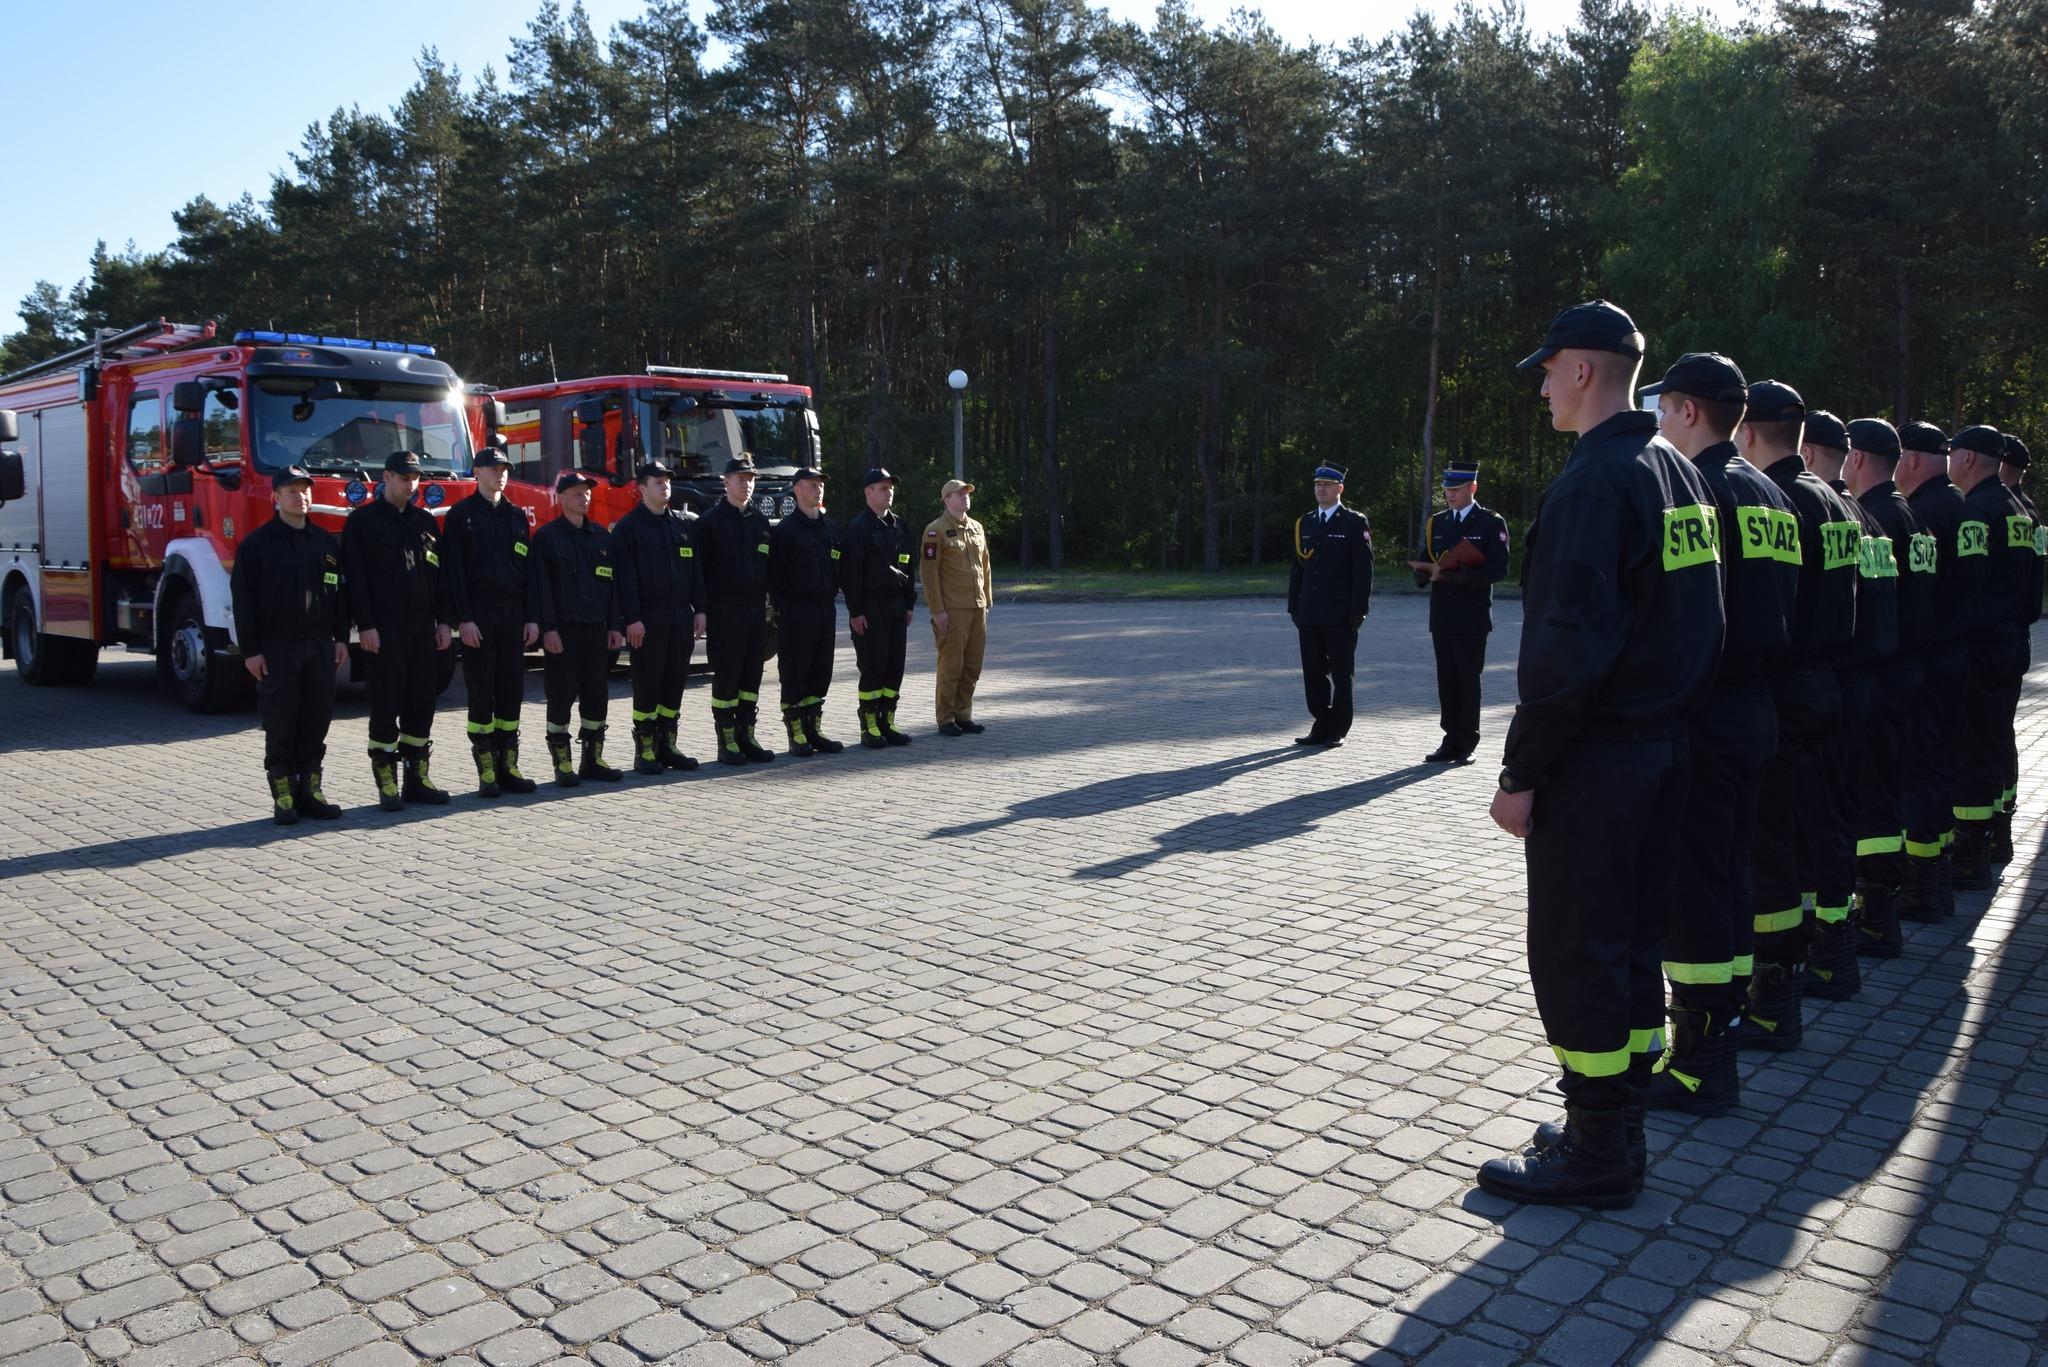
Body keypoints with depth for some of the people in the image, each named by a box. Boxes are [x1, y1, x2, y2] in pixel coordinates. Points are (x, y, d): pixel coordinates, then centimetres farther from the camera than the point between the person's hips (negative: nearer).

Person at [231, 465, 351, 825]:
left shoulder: (326, 541, 12)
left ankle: (309, 789, 14)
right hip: (276, 647, -4)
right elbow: (243, 599, -3)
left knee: (317, 719, 5)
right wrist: (250, 649, -9)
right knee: (280, 723, 0)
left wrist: (341, 638, 7)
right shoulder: (258, 543, -1)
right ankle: (283, 795, 6)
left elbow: (340, 592, 15)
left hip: (320, 645, 4)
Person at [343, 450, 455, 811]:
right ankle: (387, 783, 4)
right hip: (384, 631, -5)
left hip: (423, 629, 5)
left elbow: (439, 574, 15)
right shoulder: (362, 521, 0)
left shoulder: (424, 521, 15)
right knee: (386, 705, -1)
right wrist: (366, 626, -13)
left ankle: (417, 777, 13)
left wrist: (444, 620, 7)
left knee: (422, 704, 6)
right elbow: (356, 578, -6)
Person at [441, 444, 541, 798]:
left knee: (511, 692, 5)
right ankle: (486, 772, 4)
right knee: (481, 693, -1)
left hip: (513, 616, 4)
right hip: (478, 617, -4)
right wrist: (463, 618, -13)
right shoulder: (462, 514, 1)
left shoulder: (517, 515, 15)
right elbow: (454, 570, -5)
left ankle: (507, 766, 12)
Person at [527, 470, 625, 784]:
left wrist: (615, 626, 7)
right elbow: (540, 585, -6)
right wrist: (547, 628, -14)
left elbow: (613, 582, 14)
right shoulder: (546, 537, 0)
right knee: (562, 695, -1)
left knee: (597, 695, 7)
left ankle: (592, 759, 15)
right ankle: (562, 763, 6)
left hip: (597, 628, 5)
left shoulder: (602, 537, 14)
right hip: (563, 629, -5)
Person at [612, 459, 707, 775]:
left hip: (681, 616, 5)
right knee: (647, 685, -1)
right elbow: (625, 576, -8)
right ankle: (644, 751, 6)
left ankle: (667, 745, 17)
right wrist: (632, 618, -14)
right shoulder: (628, 527, -2)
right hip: (647, 619, -5)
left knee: (675, 682, 8)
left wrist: (699, 609, 6)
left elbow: (696, 569, 14)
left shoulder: (686, 523, 13)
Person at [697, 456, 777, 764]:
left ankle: (747, 736, 15)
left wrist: (771, 603, 10)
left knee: (752, 674, 8)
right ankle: (726, 742, 5)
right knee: (726, 675, -1)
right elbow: (699, 568, -5)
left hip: (756, 608, 5)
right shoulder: (710, 521, -2)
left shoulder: (759, 520, 14)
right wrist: (702, 610, -11)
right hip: (724, 611, -5)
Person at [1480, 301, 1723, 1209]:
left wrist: (1522, 772, -16)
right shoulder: (1678, 473, 13)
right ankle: (1616, 1127, 28)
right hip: (1665, 745, 10)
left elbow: (1569, 646, -22)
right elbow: (1691, 619, 15)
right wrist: (1670, 717, 17)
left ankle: (1596, 1155, 10)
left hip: (1595, 758, -10)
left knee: (1574, 954, 0)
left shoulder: (1596, 481, -17)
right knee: (1632, 941, 16)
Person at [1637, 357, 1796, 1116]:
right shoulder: (1769, 495, 15)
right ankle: (1719, 1038, 26)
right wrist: (1755, 678, 19)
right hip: (1754, 711, 9)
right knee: (1728, 876, 16)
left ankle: (1699, 1066, 4)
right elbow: (1778, 607, 17)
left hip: (1701, 717, -9)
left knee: (1691, 888, -3)